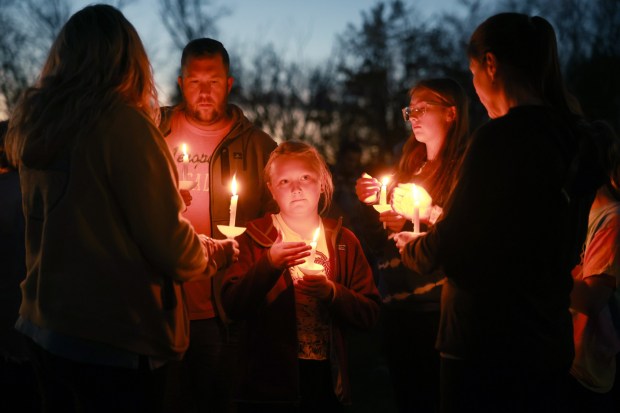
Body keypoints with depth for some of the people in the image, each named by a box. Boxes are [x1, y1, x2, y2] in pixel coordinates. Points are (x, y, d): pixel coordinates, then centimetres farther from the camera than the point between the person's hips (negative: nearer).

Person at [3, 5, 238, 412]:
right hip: (116, 339, -7)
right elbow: (167, 242, -15)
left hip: (44, 327, 7)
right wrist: (216, 253, 7)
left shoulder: (33, 125, 4)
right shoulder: (125, 123, -17)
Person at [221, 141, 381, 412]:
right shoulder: (255, 238, 1)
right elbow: (233, 306, -11)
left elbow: (369, 314, 0)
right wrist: (269, 264, -23)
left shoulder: (344, 241, 6)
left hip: (326, 381, 2)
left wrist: (330, 291, -16)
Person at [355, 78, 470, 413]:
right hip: (397, 307, 7)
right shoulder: (410, 166, 14)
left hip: (436, 309, -7)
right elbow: (384, 246, 16)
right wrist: (372, 205, 1)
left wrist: (411, 225, -20)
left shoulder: (463, 168, -8)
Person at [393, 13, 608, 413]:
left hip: (487, 347, -7)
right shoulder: (577, 140, 6)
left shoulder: (500, 136, -17)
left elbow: (450, 244, -12)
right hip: (551, 344, 8)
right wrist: (446, 230, 23)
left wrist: (412, 247, 10)